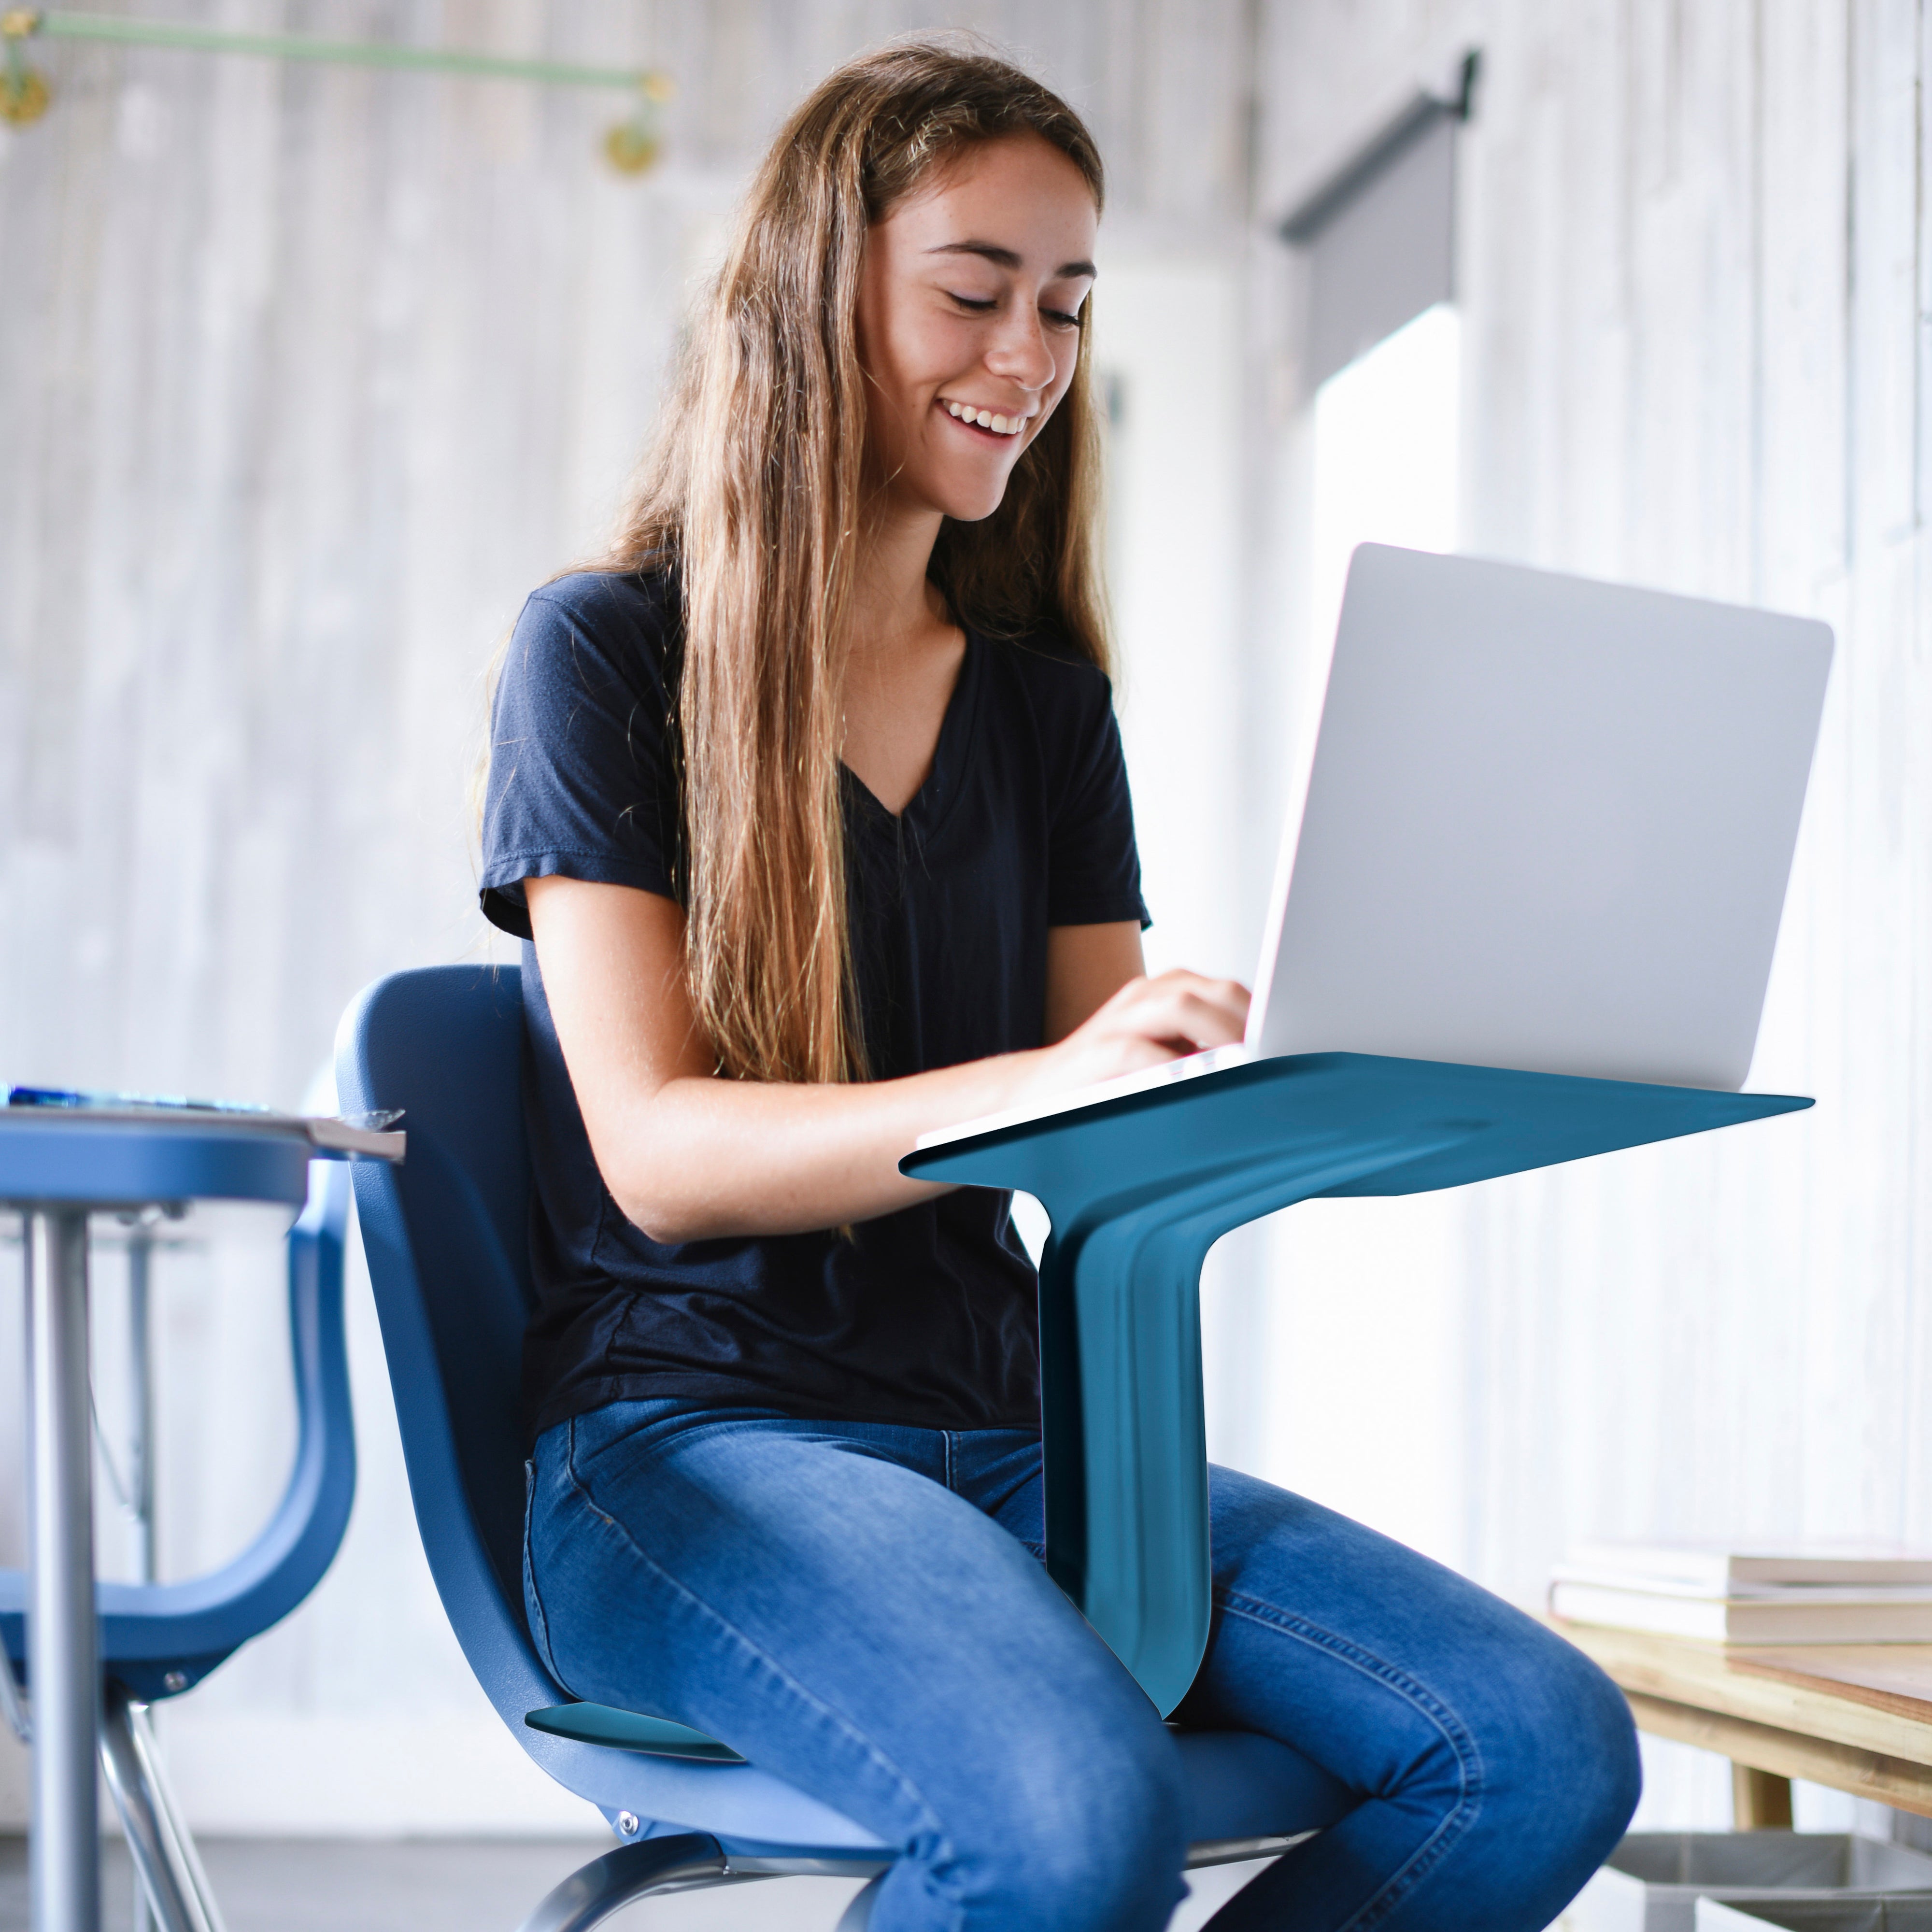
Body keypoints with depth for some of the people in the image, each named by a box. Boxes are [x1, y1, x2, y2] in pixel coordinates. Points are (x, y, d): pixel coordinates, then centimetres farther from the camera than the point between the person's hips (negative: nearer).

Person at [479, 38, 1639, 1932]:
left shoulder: (1046, 702, 17)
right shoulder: (604, 654, 1)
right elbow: (658, 1152, -11)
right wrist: (1042, 1086, -28)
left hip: (1006, 1440, 6)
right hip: (690, 1437, -5)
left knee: (1548, 1751, -19)